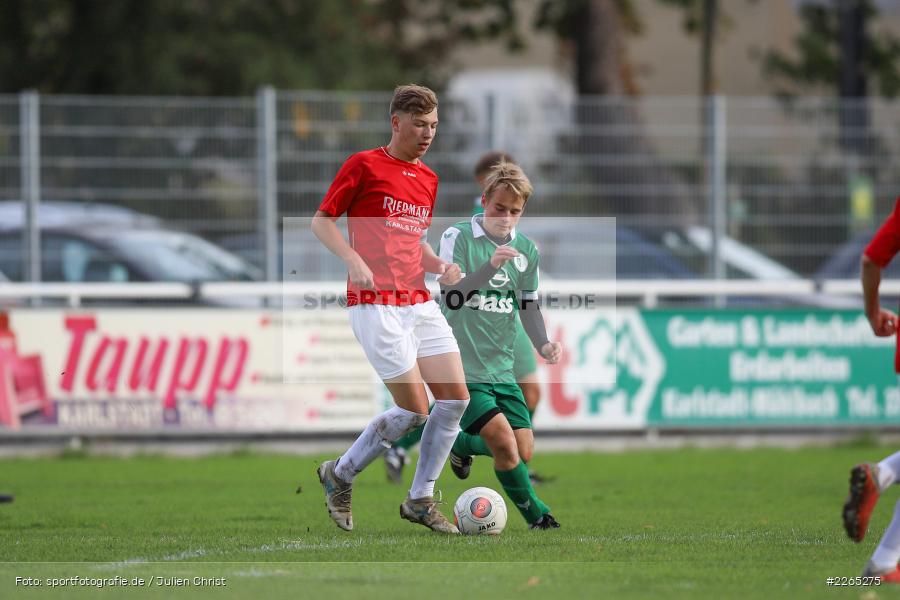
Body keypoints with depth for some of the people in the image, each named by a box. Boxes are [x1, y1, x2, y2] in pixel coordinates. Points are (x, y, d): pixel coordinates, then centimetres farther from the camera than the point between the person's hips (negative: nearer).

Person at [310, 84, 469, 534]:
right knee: (414, 409, -9)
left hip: (420, 303, 7)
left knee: (455, 398, -1)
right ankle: (340, 475, 11)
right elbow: (321, 221, -3)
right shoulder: (364, 165, -4)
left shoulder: (428, 179, 16)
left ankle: (420, 500, 10)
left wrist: (440, 267, 7)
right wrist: (354, 261, -18)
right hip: (376, 306, -7)